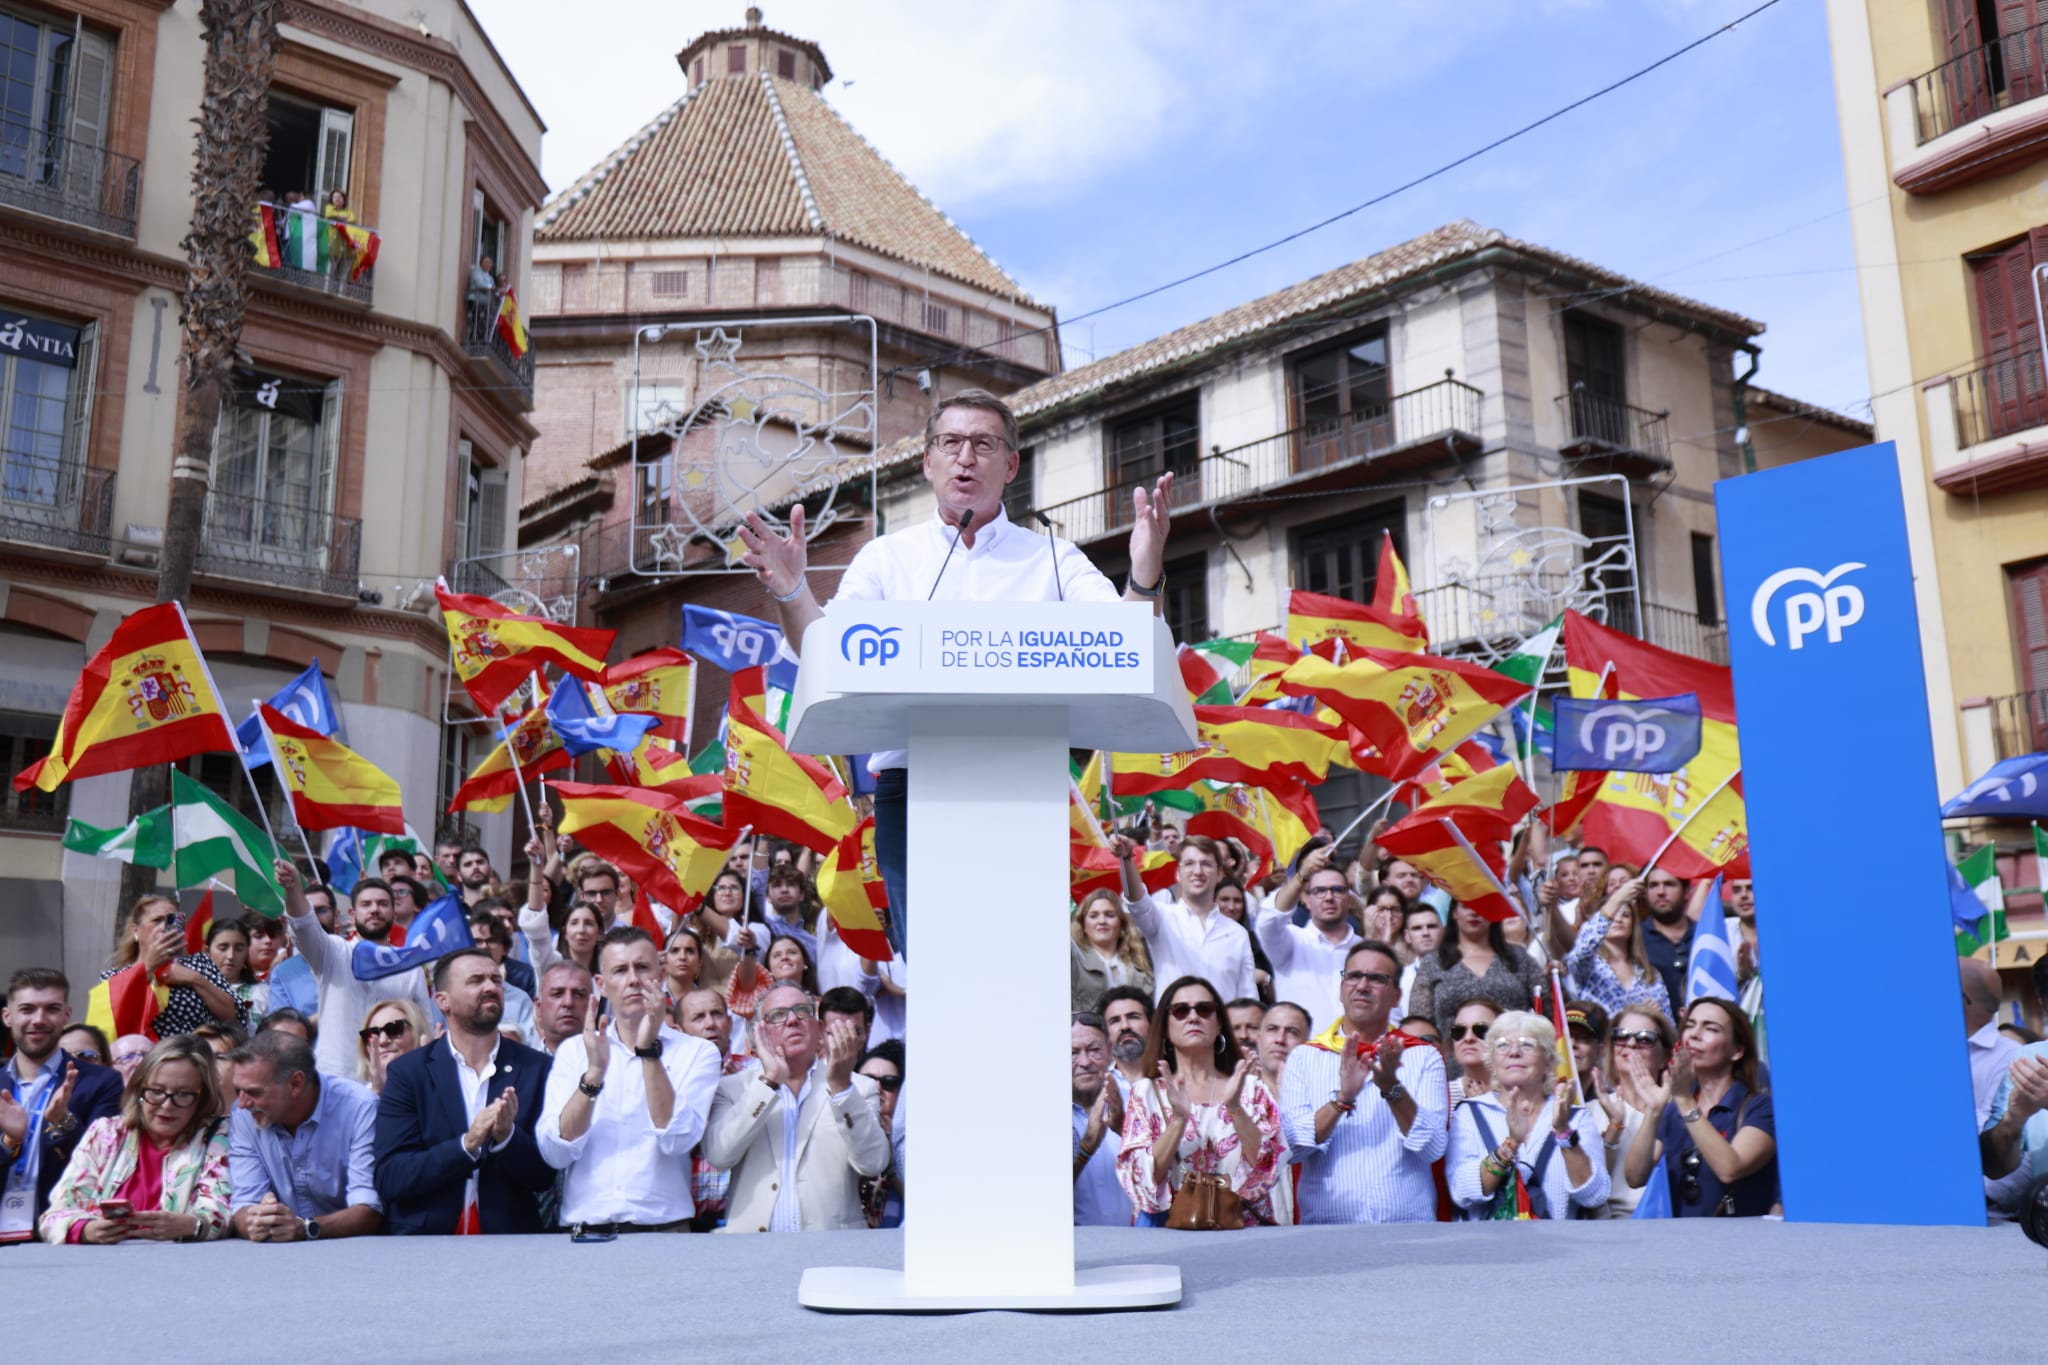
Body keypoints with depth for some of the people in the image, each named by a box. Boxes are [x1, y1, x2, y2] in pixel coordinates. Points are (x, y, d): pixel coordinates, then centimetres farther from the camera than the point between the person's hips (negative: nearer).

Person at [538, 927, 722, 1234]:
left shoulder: (697, 1052, 7)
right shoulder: (573, 1050, 11)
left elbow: (677, 1141, -8)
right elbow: (555, 1154, 0)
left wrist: (649, 1050, -12)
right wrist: (594, 1072, -11)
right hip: (585, 1229, 1)